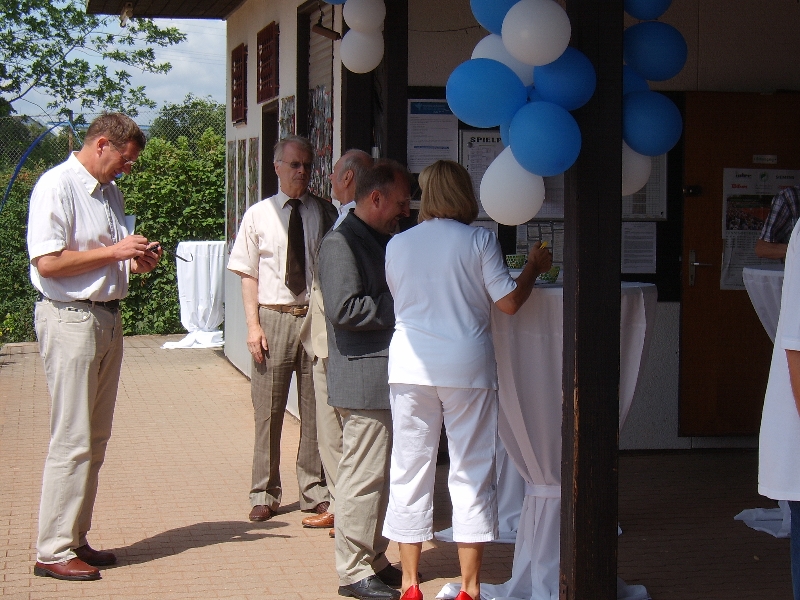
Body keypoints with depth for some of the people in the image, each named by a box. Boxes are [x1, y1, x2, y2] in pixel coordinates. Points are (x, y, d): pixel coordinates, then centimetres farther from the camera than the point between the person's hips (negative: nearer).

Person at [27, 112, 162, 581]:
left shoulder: (110, 191, 17)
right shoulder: (57, 186, -10)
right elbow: (48, 262, -19)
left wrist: (139, 261, 6)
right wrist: (113, 251, -15)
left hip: (108, 317, 9)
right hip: (71, 319, -9)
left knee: (95, 440, 11)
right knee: (73, 440, -8)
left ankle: (76, 539, 18)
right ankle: (53, 551, -1)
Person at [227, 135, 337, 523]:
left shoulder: (325, 213, 5)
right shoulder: (259, 215, 4)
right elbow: (248, 274, 3)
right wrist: (253, 324, -6)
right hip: (274, 316, -1)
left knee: (315, 408, 7)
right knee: (268, 411, 4)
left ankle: (314, 491, 18)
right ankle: (265, 494, 14)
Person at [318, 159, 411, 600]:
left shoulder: (384, 240, 20)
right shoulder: (341, 242, -12)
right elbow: (343, 309, -22)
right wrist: (399, 304, -16)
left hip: (390, 377, 10)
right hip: (364, 380, -10)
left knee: (382, 474, 15)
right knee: (364, 475, -7)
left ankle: (375, 559, 25)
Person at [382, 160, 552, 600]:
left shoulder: (398, 245, 6)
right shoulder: (478, 241, -4)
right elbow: (508, 303, -5)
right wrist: (534, 267, 10)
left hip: (410, 363, 3)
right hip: (466, 366, -3)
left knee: (410, 468, 7)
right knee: (470, 471, 4)